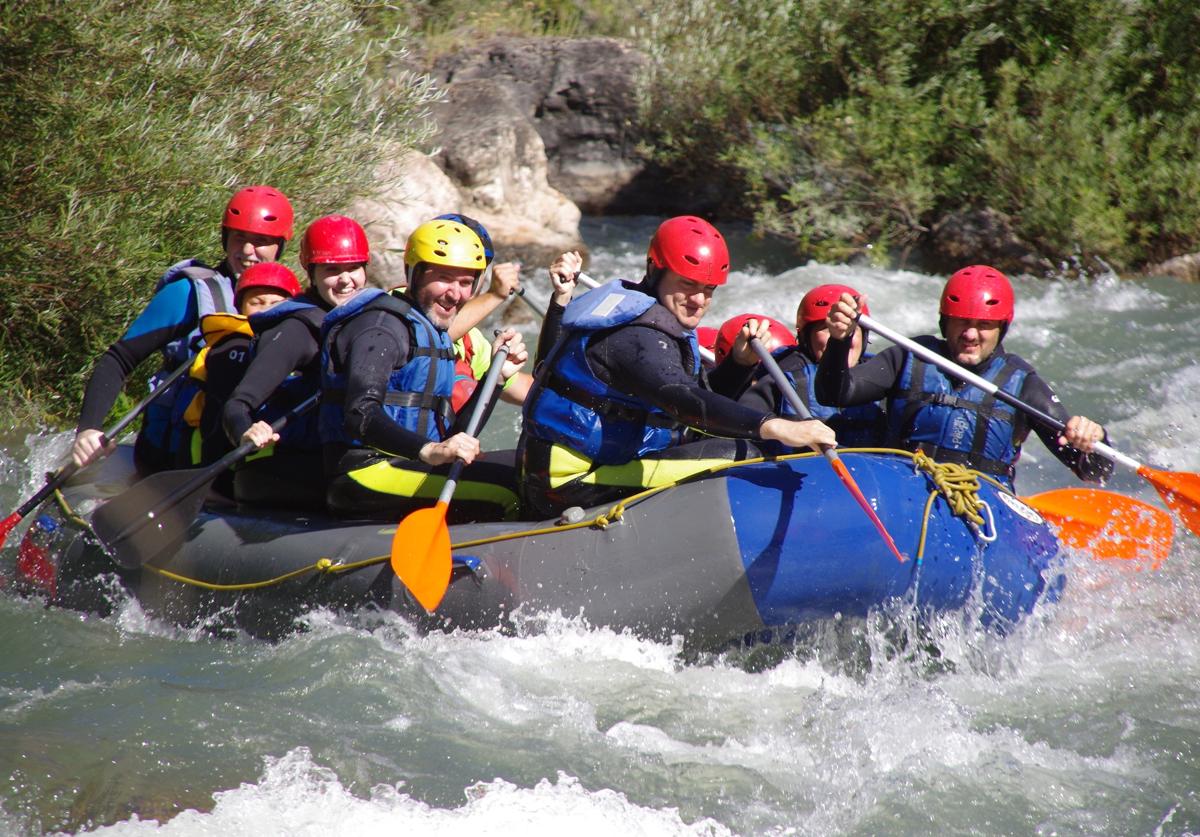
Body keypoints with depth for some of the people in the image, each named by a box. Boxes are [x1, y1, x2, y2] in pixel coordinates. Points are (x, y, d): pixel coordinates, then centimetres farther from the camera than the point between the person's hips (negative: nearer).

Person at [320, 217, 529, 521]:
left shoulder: (435, 336, 23)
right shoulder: (382, 327, -8)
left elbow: (453, 437, 18)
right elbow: (360, 416, -25)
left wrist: (496, 374, 10)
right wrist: (430, 451, -39)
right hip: (367, 473, -10)